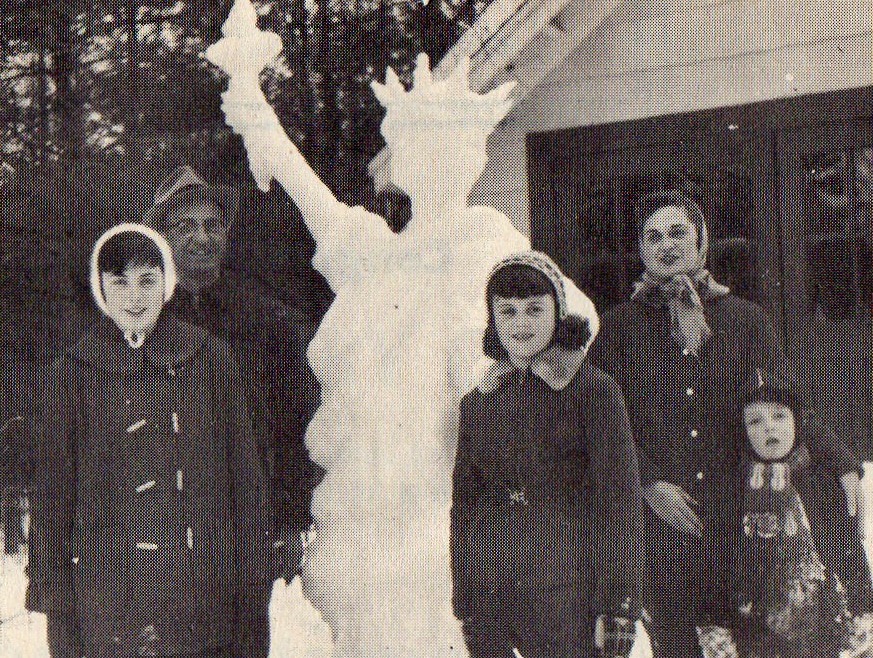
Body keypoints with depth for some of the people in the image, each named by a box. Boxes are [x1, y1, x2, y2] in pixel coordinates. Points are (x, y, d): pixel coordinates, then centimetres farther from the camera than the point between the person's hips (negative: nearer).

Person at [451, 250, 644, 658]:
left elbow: (620, 503, -3)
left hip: (565, 592, -4)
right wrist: (464, 607, 14)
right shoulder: (477, 403, 12)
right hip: (489, 594, 4)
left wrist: (618, 604, -9)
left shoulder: (592, 390, -1)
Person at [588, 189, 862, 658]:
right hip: (660, 523, -1)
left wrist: (841, 463, -6)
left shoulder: (744, 319, 10)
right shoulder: (618, 328, 6)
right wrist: (649, 482, -10)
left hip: (739, 518, 1)